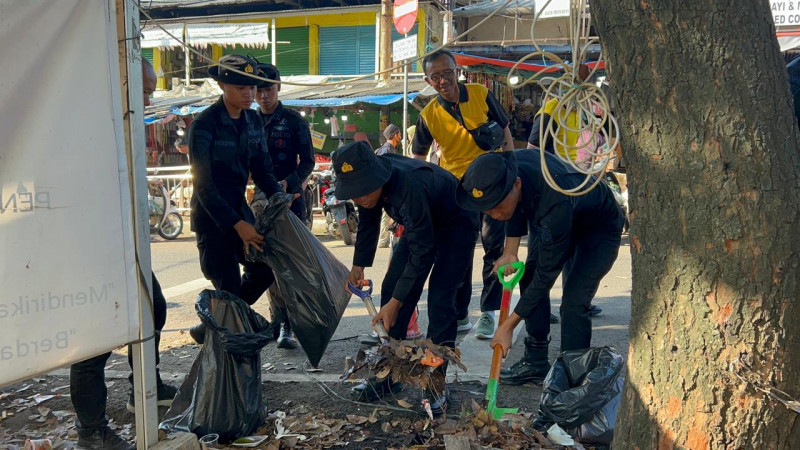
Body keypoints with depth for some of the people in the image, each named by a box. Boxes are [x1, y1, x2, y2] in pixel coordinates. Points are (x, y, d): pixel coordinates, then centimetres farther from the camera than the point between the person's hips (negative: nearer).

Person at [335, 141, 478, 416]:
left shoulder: (408, 186, -41)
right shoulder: (368, 182, -18)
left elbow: (422, 250, -34)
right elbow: (368, 224, 3)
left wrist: (396, 302, -31)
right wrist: (358, 266, -1)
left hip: (456, 225, -7)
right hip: (421, 224, 8)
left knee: (439, 301, -17)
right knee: (391, 288, 2)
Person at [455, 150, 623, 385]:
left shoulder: (554, 203, -45)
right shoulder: (504, 168, -25)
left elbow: (547, 274, -36)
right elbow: (517, 209, 1)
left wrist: (508, 326, -30)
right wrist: (510, 253, -7)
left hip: (600, 228, -7)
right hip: (553, 222, 7)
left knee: (573, 302, -18)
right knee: (530, 279, 0)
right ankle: (536, 362, 10)